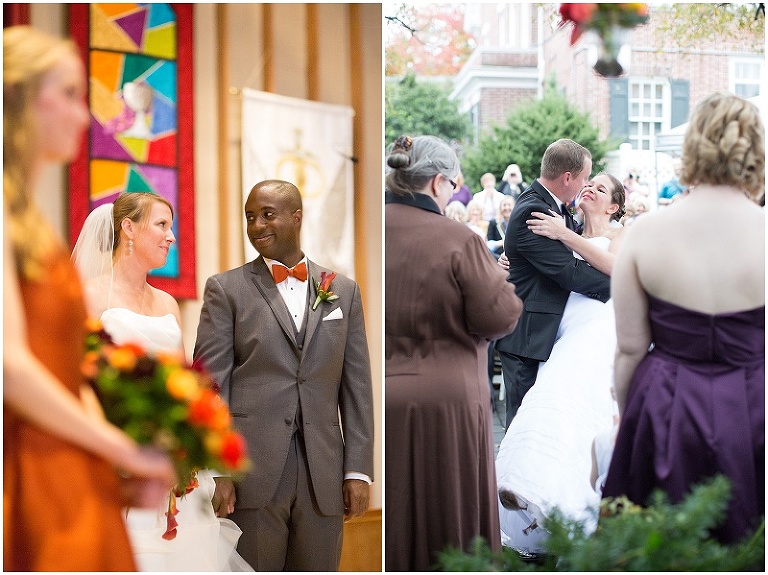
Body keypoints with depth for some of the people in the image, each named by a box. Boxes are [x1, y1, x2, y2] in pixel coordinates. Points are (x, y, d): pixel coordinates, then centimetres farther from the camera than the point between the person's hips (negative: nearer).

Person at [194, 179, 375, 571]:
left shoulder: (343, 291, 11)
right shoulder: (226, 289, 4)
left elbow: (356, 387, 9)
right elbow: (210, 384, -2)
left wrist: (358, 469, 3)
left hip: (323, 476, 2)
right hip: (253, 471, -2)